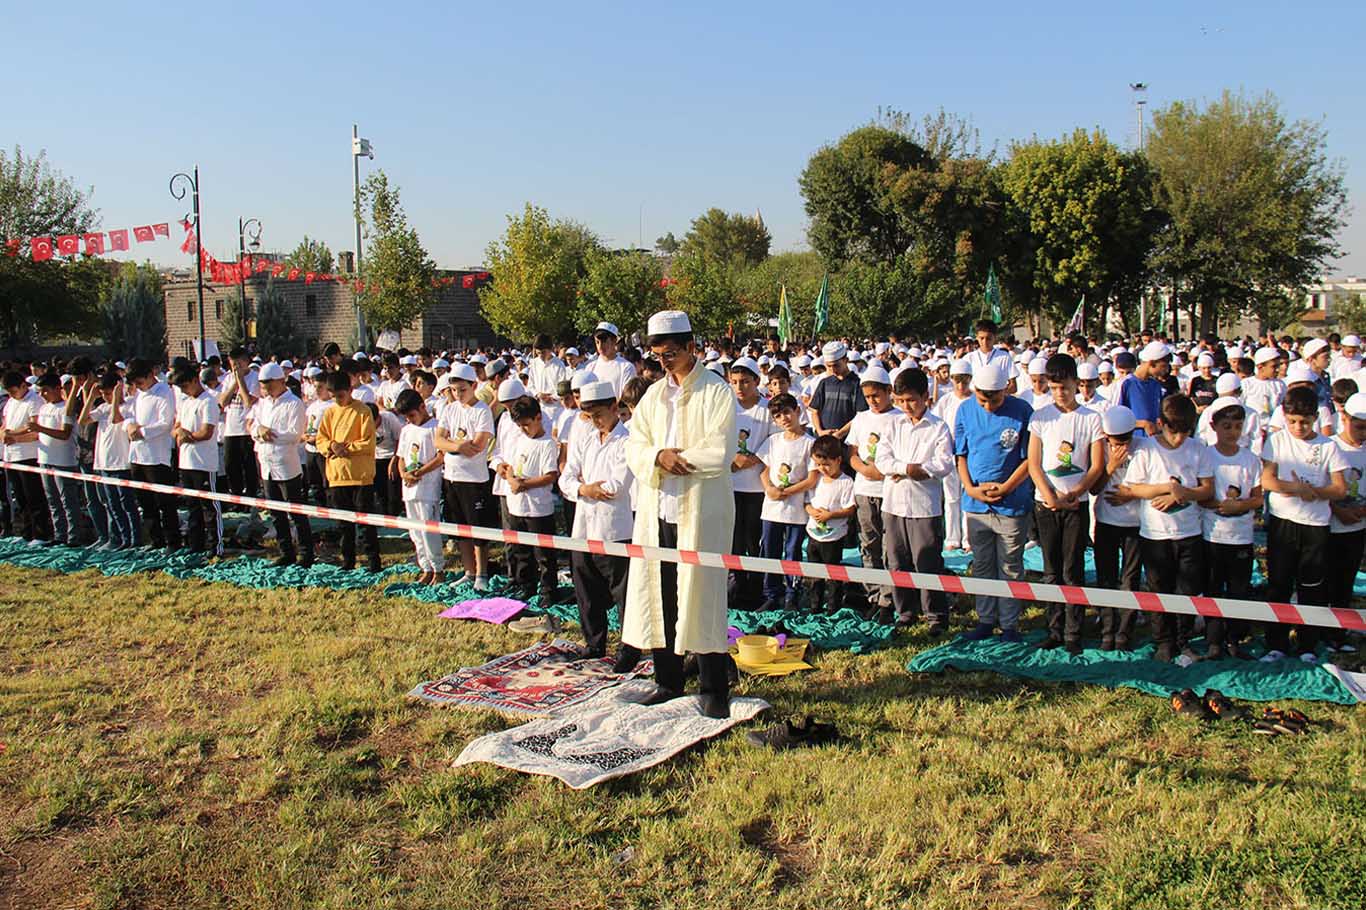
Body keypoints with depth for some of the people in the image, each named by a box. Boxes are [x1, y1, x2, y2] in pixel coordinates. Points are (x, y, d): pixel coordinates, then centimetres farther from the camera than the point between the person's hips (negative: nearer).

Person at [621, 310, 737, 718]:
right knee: (659, 595, 9)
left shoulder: (717, 392, -4)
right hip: (655, 510, 6)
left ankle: (713, 689, 10)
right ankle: (668, 681, 23)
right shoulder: (654, 394, 15)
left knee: (701, 596, -1)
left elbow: (720, 454, -14)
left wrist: (672, 457, -10)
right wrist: (659, 457, -13)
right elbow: (635, 447, 8)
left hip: (700, 512, -6)